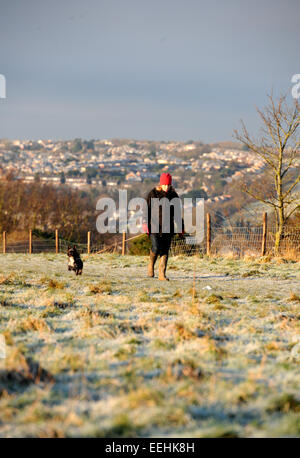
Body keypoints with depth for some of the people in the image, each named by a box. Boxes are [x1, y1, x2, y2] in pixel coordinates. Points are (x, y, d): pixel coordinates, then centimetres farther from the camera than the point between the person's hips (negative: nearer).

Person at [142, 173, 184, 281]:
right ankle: (151, 264, 15)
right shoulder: (153, 194, 0)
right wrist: (145, 224, -10)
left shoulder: (173, 195, 8)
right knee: (156, 248, -15)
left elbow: (178, 212, 14)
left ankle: (162, 274, -1)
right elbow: (147, 210, -1)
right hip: (155, 226, -2)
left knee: (165, 251, -3)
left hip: (168, 227, 3)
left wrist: (181, 227, 14)